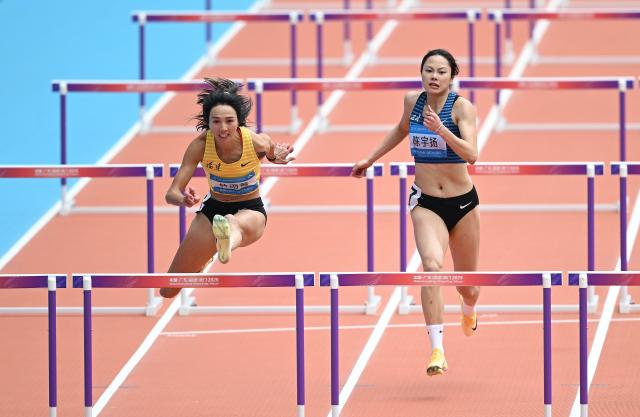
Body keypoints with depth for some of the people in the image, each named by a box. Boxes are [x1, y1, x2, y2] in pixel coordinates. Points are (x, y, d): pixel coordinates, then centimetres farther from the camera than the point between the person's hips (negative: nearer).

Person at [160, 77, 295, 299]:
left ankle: (230, 238, -83)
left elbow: (272, 152, 8)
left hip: (251, 210, -3)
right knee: (168, 292, 7)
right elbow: (172, 193, -22)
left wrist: (277, 158, -16)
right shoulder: (200, 145, -20)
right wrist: (184, 199, -45)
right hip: (213, 210, 3)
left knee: (240, 224, -44)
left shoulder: (257, 142, -21)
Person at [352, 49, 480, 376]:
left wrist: (441, 129, -37)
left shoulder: (461, 107, -12)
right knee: (431, 266, -26)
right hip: (426, 204, 1)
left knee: (467, 283, 15)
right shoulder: (413, 101, 0)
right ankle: (437, 351, -33)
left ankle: (469, 310, 55)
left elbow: (471, 155, -26)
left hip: (463, 203, -1)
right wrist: (370, 159, 25)